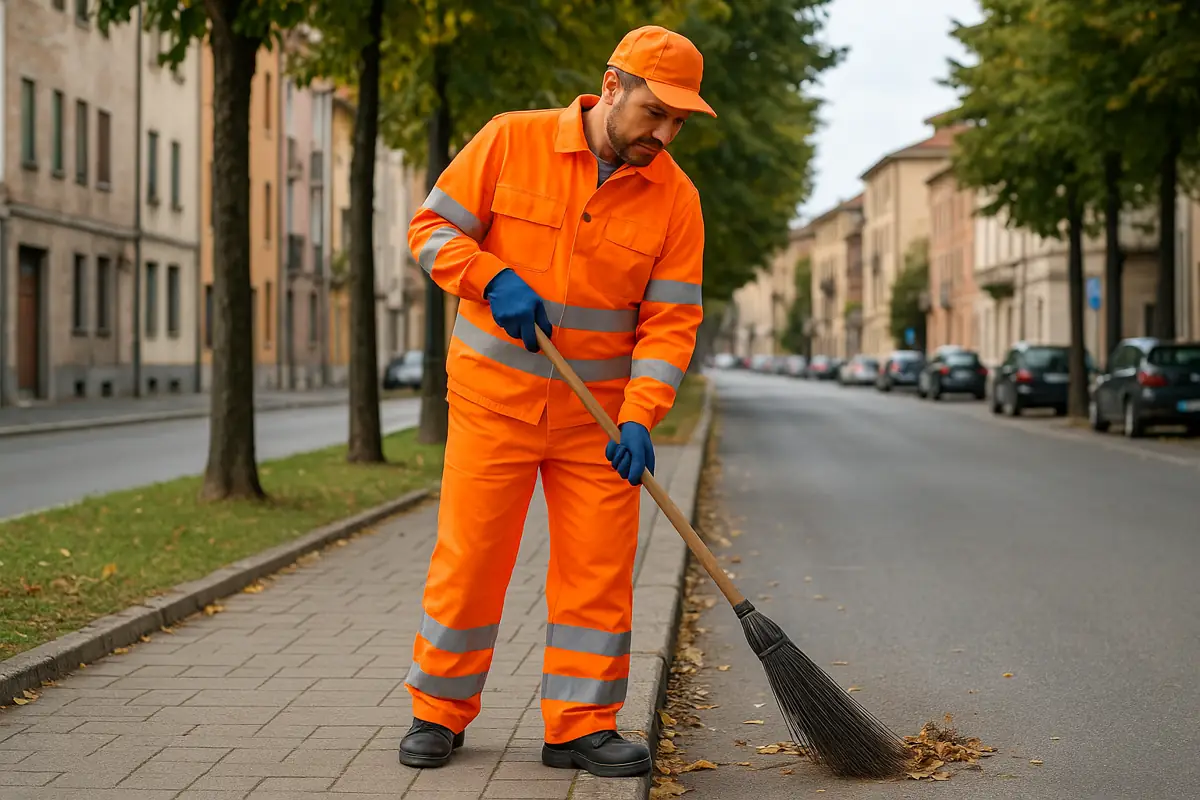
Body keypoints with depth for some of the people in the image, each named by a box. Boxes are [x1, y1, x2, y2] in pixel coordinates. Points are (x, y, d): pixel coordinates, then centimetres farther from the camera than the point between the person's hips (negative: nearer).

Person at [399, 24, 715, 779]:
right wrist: (494, 279, -19)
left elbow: (670, 319, -5)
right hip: (494, 392, -2)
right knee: (469, 554, 2)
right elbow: (433, 227, -2)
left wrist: (639, 417, -16)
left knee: (599, 566, 1)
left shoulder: (675, 195, -2)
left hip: (600, 406, 2)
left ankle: (582, 725, 13)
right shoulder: (511, 141, -7)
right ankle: (439, 712, 18)